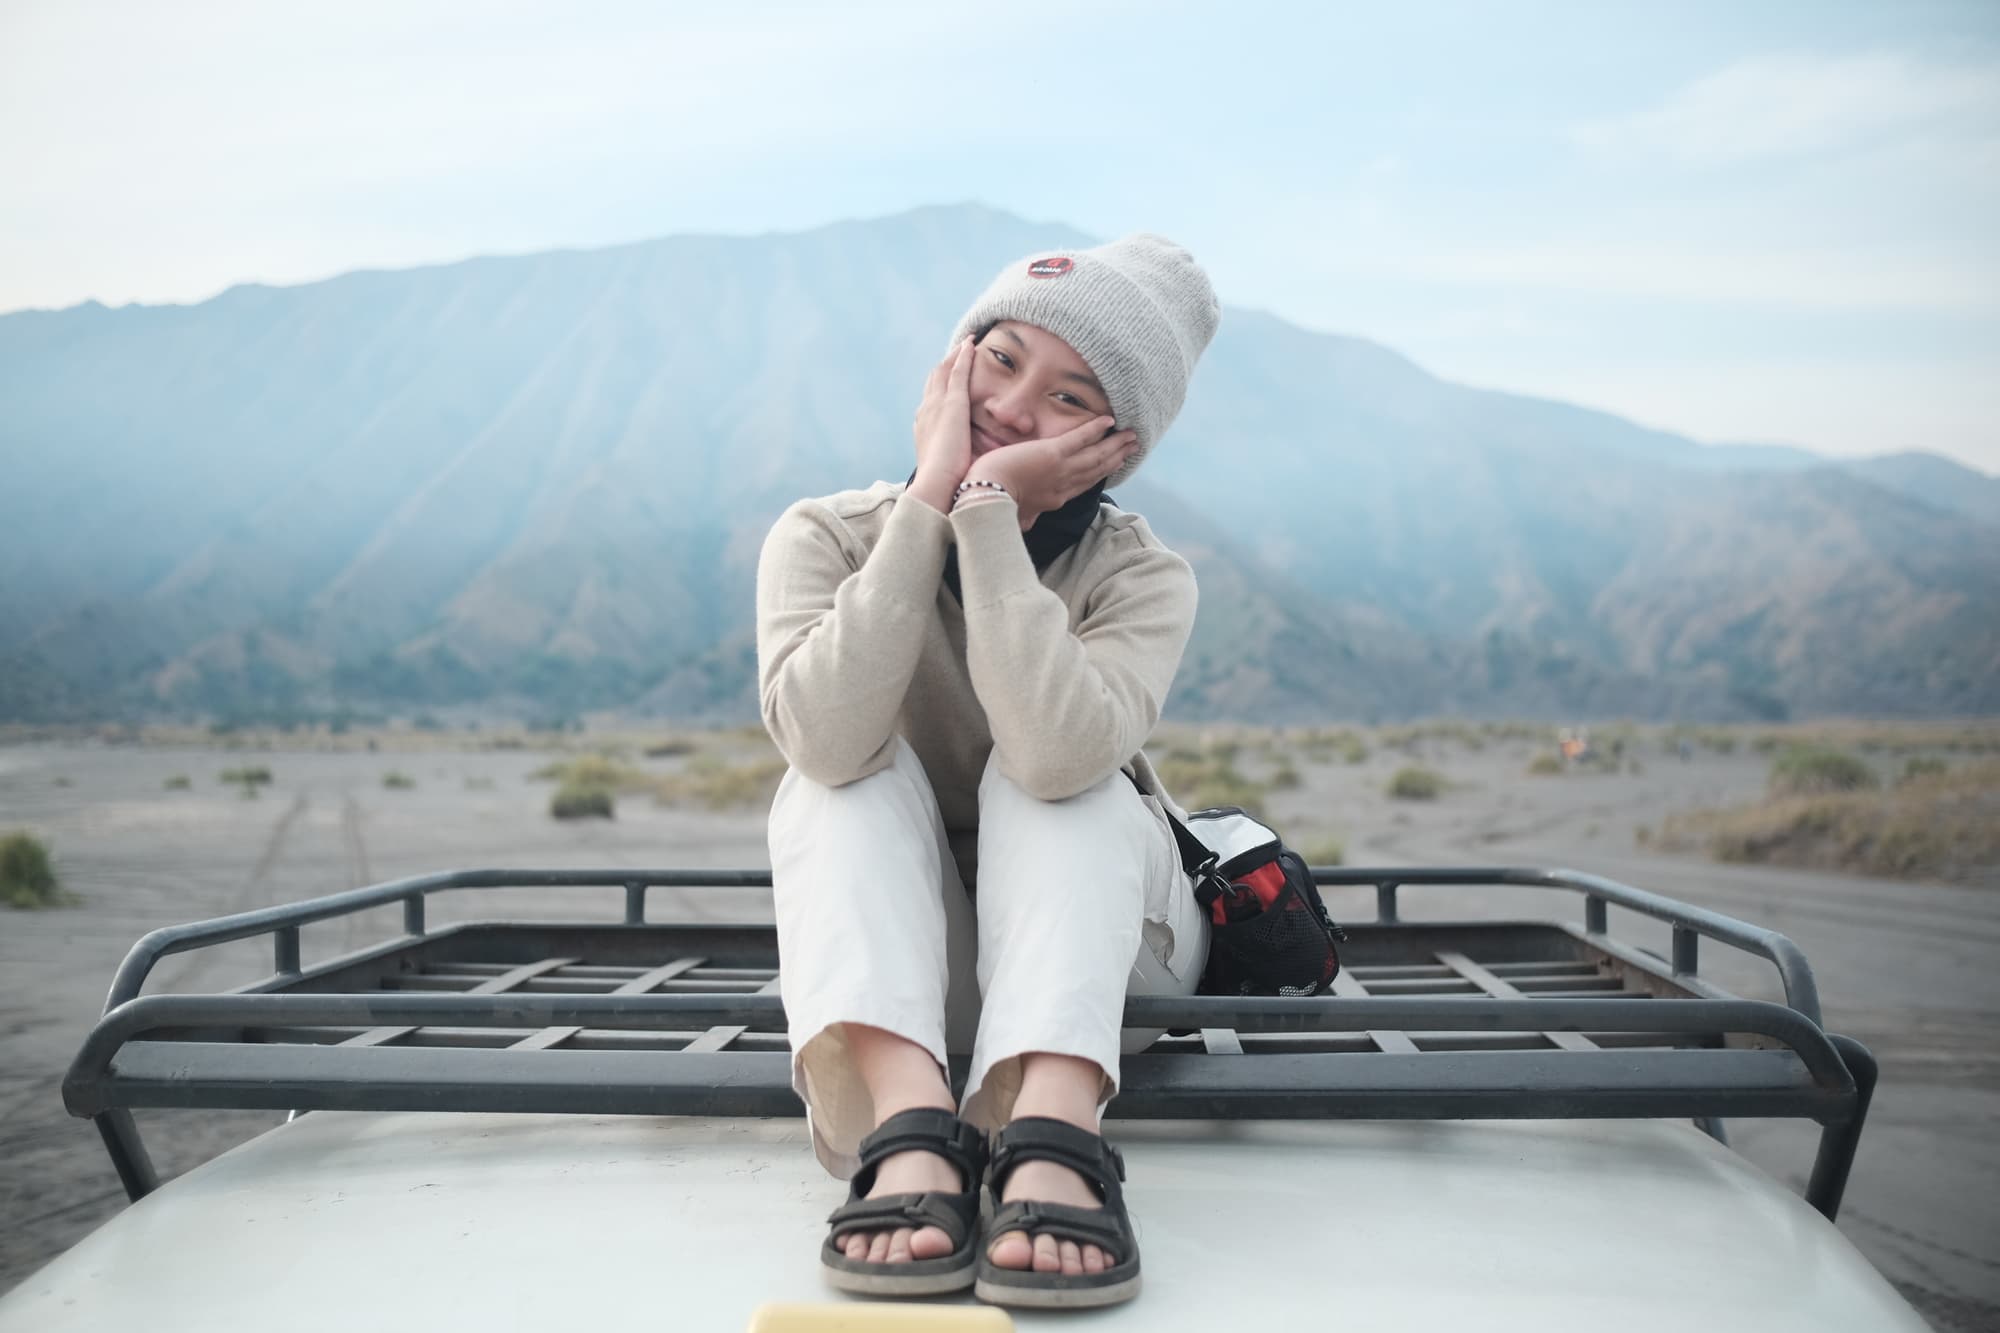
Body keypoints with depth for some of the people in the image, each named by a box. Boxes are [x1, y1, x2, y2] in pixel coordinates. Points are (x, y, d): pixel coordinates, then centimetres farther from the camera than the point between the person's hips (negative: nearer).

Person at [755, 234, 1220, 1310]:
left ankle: (1051, 1130, -45)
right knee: (854, 768, -27)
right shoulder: (825, 537, -12)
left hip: (1094, 949, 0)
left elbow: (1056, 755, -38)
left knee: (1055, 768, -28)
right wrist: (929, 500, -31)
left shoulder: (1141, 578, -15)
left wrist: (991, 511, -34)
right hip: (889, 961, 1)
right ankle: (907, 1127, -46)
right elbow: (826, 739, -34)